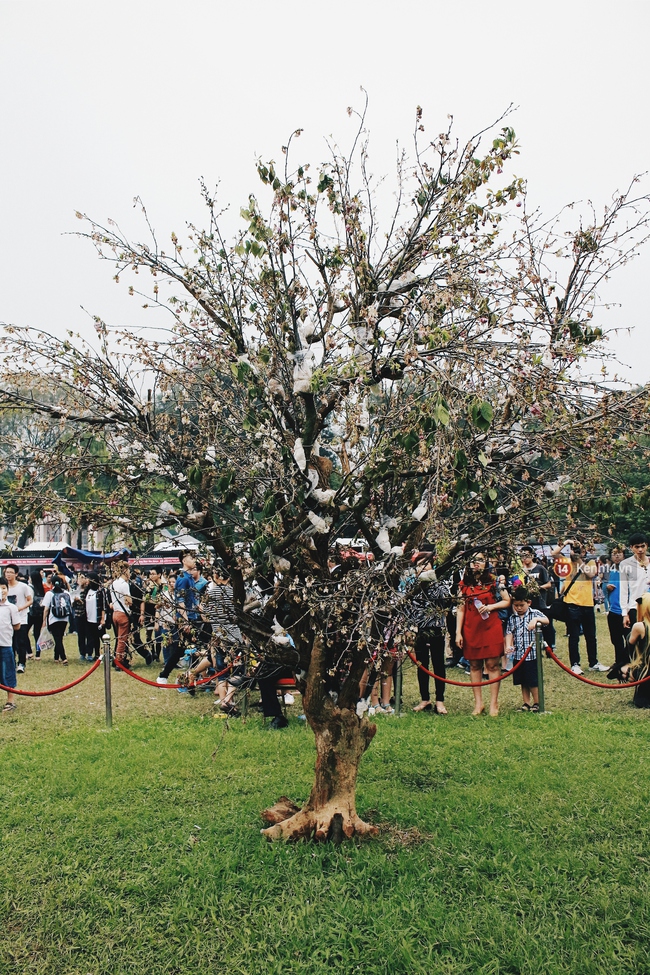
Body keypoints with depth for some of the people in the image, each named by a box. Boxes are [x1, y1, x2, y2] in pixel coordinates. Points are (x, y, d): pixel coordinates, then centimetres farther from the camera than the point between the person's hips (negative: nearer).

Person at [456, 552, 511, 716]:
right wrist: (458, 632, 3)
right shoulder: (464, 584, 7)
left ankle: (494, 703, 6)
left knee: (492, 664, -1)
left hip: (491, 627, -2)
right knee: (474, 665, 7)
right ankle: (478, 703, 14)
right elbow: (461, 609, 7)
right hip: (471, 629, 2)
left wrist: (490, 607, -12)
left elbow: (507, 601, 4)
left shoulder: (493, 581, 2)